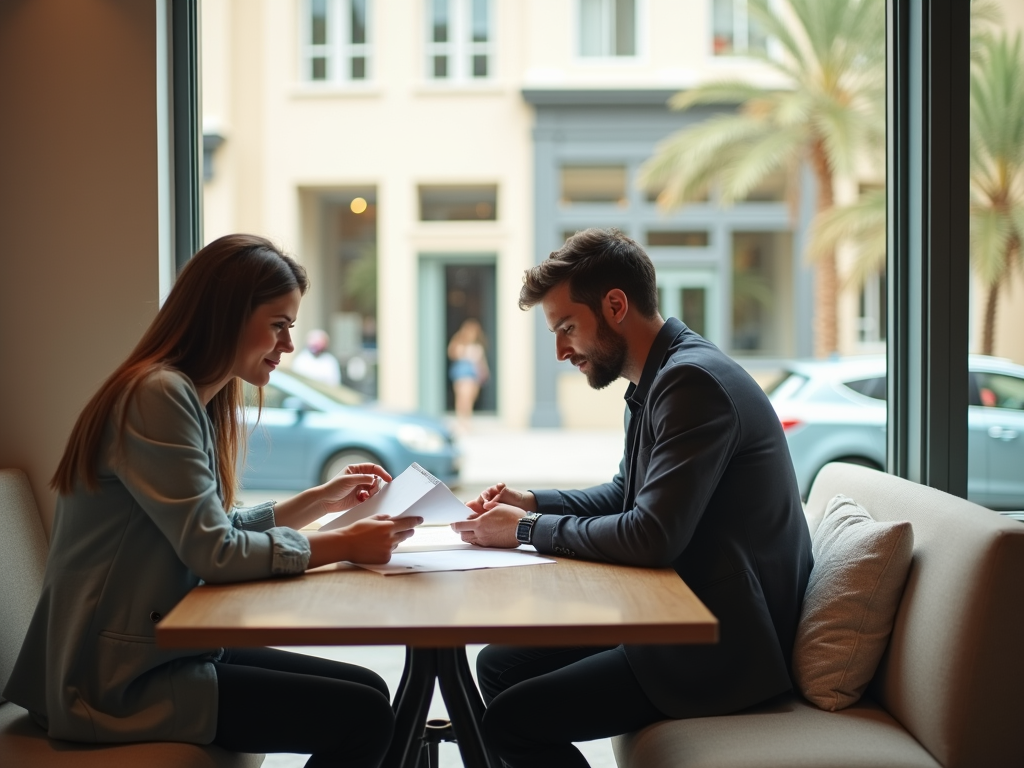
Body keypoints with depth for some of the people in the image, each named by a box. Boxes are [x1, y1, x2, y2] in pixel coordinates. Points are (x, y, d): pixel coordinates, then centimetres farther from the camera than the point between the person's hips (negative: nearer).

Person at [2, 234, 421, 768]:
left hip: (157, 649, 10)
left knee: (368, 690, 7)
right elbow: (214, 554, -21)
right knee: (364, 717, -13)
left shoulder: (194, 399, 12)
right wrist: (344, 545, -13)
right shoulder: (158, 395, -18)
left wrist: (322, 500, 13)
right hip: (118, 682, -10)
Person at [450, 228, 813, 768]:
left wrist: (528, 530, -14)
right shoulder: (656, 380, 11)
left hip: (724, 648, -10)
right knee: (498, 665, 12)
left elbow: (652, 537, -27)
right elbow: (625, 496, 23)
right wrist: (533, 503, 6)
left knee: (510, 721, -15)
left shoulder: (693, 380, -21)